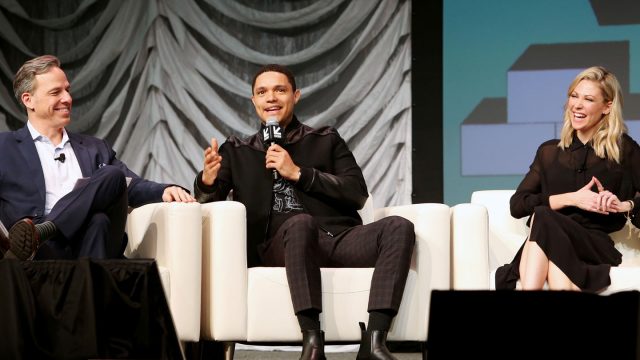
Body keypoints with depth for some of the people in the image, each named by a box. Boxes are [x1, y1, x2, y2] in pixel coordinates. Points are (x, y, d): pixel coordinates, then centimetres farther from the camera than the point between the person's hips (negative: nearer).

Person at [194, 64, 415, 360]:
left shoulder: (327, 140, 22)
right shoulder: (236, 151, 21)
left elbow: (357, 194, 8)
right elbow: (207, 200, 6)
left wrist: (298, 173, -1)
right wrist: (208, 180, -18)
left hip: (339, 238, 2)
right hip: (279, 246, -2)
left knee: (399, 227, -26)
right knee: (300, 221, -37)